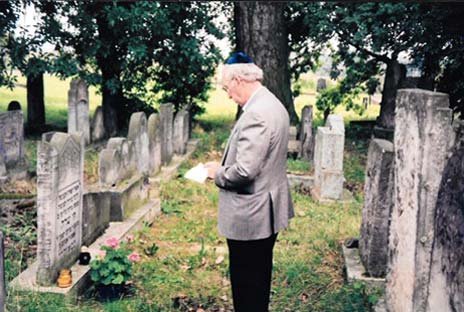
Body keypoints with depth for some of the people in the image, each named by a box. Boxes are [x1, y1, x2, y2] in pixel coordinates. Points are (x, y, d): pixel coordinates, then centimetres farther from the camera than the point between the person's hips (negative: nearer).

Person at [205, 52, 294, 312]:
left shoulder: (256, 114, -24)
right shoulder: (274, 105, 8)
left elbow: (245, 171, -28)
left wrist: (218, 173, -9)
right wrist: (225, 165, 10)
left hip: (250, 217, -10)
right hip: (269, 211, 10)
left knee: (246, 283, 4)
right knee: (260, 276, 24)